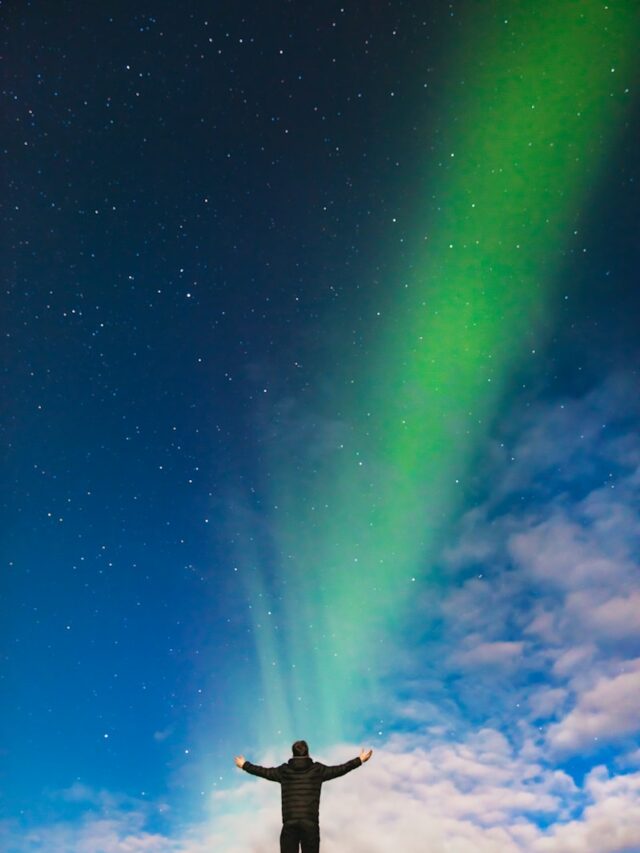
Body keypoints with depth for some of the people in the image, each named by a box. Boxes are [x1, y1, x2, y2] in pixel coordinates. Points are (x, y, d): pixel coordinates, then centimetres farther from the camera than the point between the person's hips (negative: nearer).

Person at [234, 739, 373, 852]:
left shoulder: (284, 771, 7)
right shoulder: (317, 770, 4)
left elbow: (263, 771, 18)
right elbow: (340, 769, 9)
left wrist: (244, 765, 34)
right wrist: (360, 760, 20)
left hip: (289, 823, 1)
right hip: (310, 822, -1)